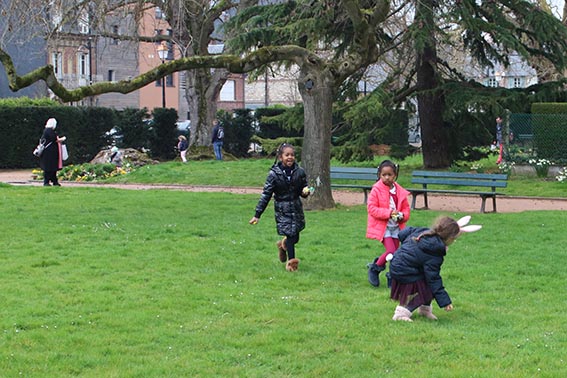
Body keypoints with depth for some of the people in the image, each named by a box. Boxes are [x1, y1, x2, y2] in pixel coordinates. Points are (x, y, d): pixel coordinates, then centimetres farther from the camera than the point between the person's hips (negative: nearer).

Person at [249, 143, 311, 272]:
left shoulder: (299, 172, -2)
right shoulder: (274, 173, -10)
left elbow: (303, 192, 10)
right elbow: (266, 194, -8)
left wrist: (305, 192, -17)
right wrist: (257, 215, -9)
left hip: (296, 207, 3)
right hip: (282, 209, -3)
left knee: (295, 237, 10)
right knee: (290, 234, -8)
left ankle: (283, 244, 44)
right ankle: (291, 261, 8)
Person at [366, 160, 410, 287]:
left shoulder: (400, 191, 5)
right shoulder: (376, 189, -9)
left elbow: (406, 208, 13)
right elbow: (371, 208, -13)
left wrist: (402, 215, -10)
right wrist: (389, 213, -21)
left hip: (396, 227, 5)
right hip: (382, 226, -5)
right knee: (391, 251, -16)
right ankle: (374, 268, 6)